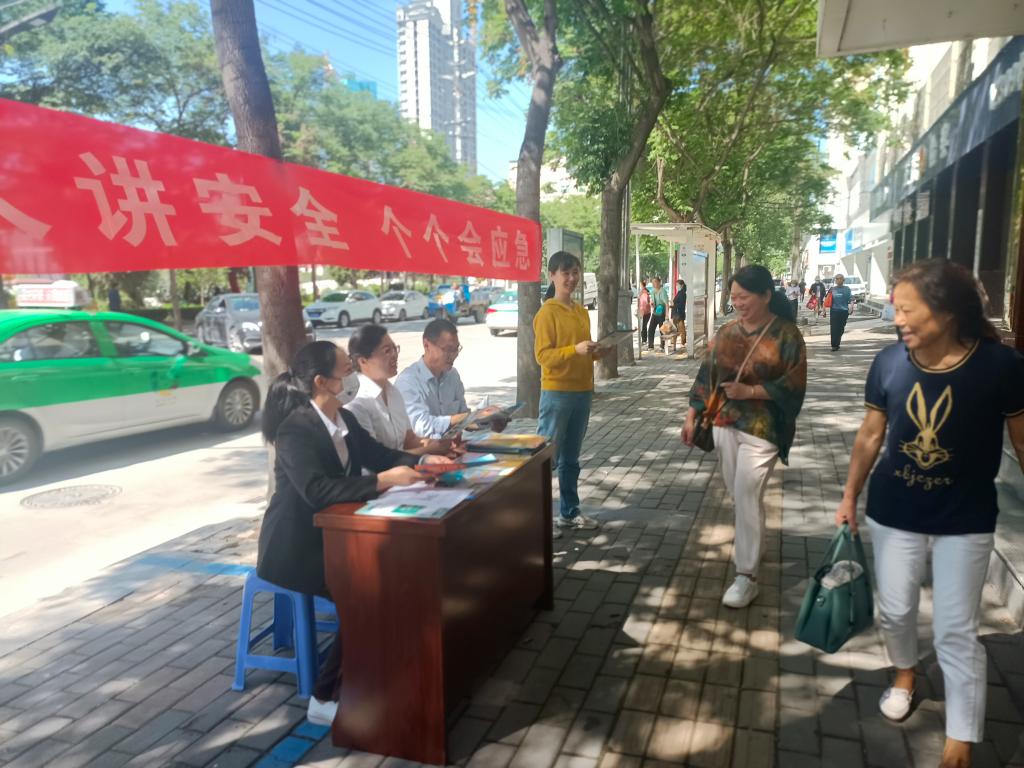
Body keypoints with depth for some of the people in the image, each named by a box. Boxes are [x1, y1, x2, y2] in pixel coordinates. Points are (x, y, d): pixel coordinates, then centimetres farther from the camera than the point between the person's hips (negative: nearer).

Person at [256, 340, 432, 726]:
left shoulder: (345, 419, 4)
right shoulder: (295, 429, -22)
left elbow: (379, 455, 12)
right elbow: (317, 489, -35)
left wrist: (420, 461, -5)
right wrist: (384, 480, -38)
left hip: (332, 535, 8)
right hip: (295, 545, -8)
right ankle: (325, 699, -6)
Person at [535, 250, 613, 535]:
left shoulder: (582, 312, 14)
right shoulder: (547, 312, -10)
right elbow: (542, 355, -15)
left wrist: (597, 353, 2)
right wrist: (575, 350, -26)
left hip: (583, 392, 7)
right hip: (557, 393, -7)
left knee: (571, 458, 15)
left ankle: (569, 513, 26)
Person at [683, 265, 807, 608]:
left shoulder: (786, 334, -9)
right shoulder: (727, 332, 6)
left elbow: (794, 385, -11)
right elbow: (707, 374, 9)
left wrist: (750, 391, -20)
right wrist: (692, 415, 6)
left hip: (762, 428, -5)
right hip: (725, 423, 5)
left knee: (747, 495, -8)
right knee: (737, 493, 16)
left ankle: (747, 576, 2)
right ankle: (749, 541, 42)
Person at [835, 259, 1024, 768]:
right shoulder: (888, 363, -11)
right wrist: (850, 497, 7)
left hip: (965, 519, -2)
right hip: (893, 513, 3)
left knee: (956, 631, 5)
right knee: (894, 610, 17)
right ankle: (904, 673, 49)